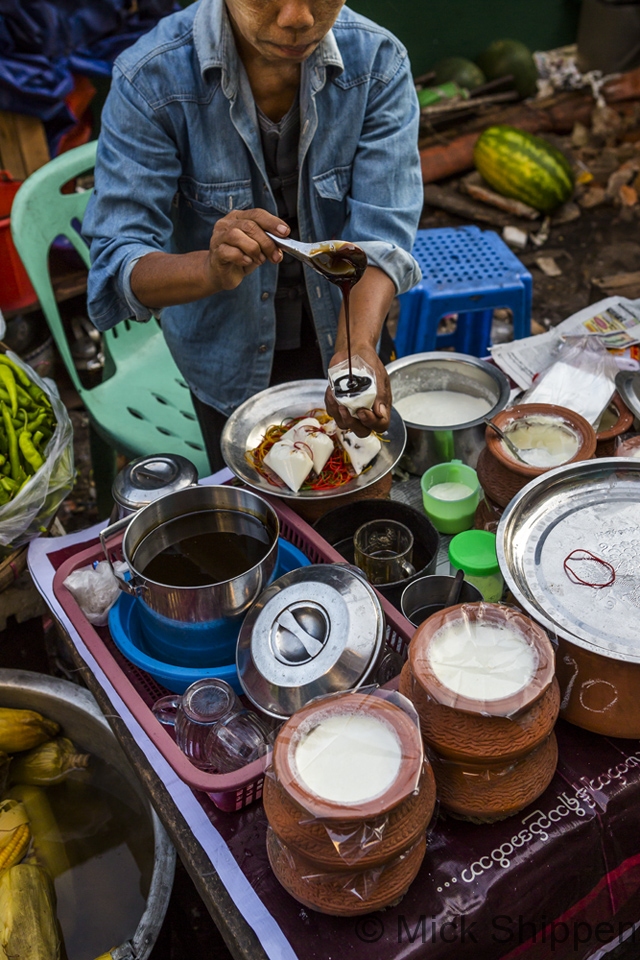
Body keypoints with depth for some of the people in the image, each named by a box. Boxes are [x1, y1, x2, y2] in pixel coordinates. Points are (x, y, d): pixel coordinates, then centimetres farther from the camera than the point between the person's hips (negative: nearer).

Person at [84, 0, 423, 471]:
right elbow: (116, 268, -29)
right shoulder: (150, 79, -26)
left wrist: (357, 348, -44)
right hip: (228, 356, -1)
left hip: (338, 329, 2)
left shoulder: (379, 61, -20)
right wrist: (213, 269, -50)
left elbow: (380, 236, -25)